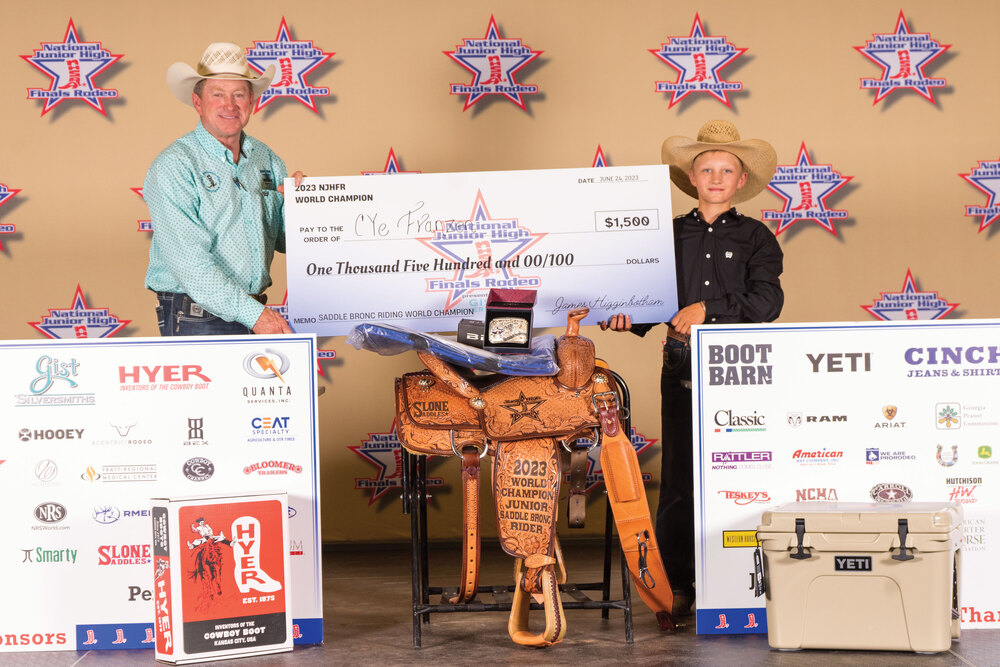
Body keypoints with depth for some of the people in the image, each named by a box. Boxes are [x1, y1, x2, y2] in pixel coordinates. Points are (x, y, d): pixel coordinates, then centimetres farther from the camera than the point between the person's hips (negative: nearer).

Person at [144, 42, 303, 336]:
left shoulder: (266, 159, 10)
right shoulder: (173, 166, -9)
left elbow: (284, 241, 17)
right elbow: (188, 260, -18)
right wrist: (251, 312, -24)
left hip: (256, 312, 5)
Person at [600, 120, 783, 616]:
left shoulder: (755, 237, 7)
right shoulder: (670, 235, 13)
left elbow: (767, 301, -7)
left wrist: (709, 309, -15)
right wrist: (627, 318, -10)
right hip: (683, 369, 2)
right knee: (678, 478, 1)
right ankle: (676, 585, 9)